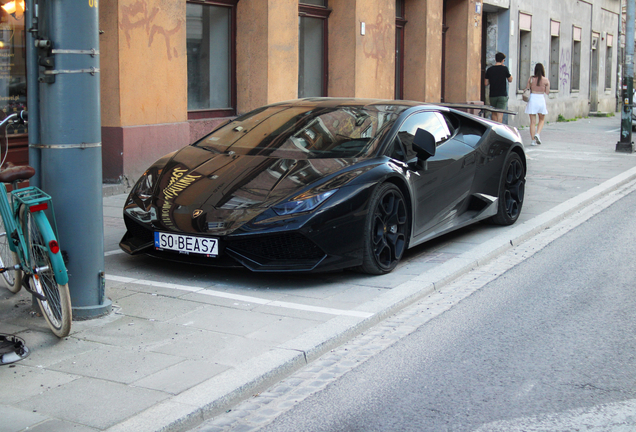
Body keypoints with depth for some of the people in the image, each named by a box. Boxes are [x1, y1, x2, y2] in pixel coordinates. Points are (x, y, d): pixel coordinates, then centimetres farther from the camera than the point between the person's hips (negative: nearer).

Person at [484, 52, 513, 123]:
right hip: (502, 95, -3)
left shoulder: (489, 69, 2)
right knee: (500, 113, -6)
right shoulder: (504, 68, -7)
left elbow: (486, 83, 6)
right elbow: (510, 80, 6)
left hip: (492, 95, 4)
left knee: (494, 114, 15)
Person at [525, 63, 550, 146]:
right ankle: (537, 134, -5)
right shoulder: (546, 80, -2)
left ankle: (533, 140, 1)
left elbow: (527, 89, 2)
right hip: (541, 99, 0)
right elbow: (547, 92, 2)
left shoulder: (531, 79, -1)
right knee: (541, 120, 17)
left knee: (532, 121, 4)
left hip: (532, 98, 1)